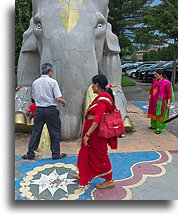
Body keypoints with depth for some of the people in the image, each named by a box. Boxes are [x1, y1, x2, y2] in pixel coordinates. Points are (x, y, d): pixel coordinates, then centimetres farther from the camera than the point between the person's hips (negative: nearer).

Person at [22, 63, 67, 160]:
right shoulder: (52, 82, -8)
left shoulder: (35, 82, 7)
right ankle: (56, 154, 17)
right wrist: (64, 102, 6)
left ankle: (30, 154, 19)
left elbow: (34, 97, 13)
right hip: (50, 110, -4)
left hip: (39, 110, 5)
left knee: (36, 132, 12)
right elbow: (58, 98, -13)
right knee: (55, 132, 8)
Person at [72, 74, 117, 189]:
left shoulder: (102, 99, -22)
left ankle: (109, 181, 23)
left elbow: (97, 120, -27)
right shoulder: (104, 96, 8)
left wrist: (87, 134, -24)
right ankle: (84, 176, 39)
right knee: (86, 152, 21)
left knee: (101, 155, 5)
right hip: (95, 131, 10)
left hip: (96, 131, -10)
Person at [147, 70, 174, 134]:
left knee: (160, 114, 0)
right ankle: (154, 126, 34)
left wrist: (168, 103, -17)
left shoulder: (166, 83, -17)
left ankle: (159, 129, 11)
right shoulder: (155, 80, 1)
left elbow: (169, 93, -15)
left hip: (161, 101, -7)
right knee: (153, 113, 18)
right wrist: (150, 96, 15)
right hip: (154, 100, 7)